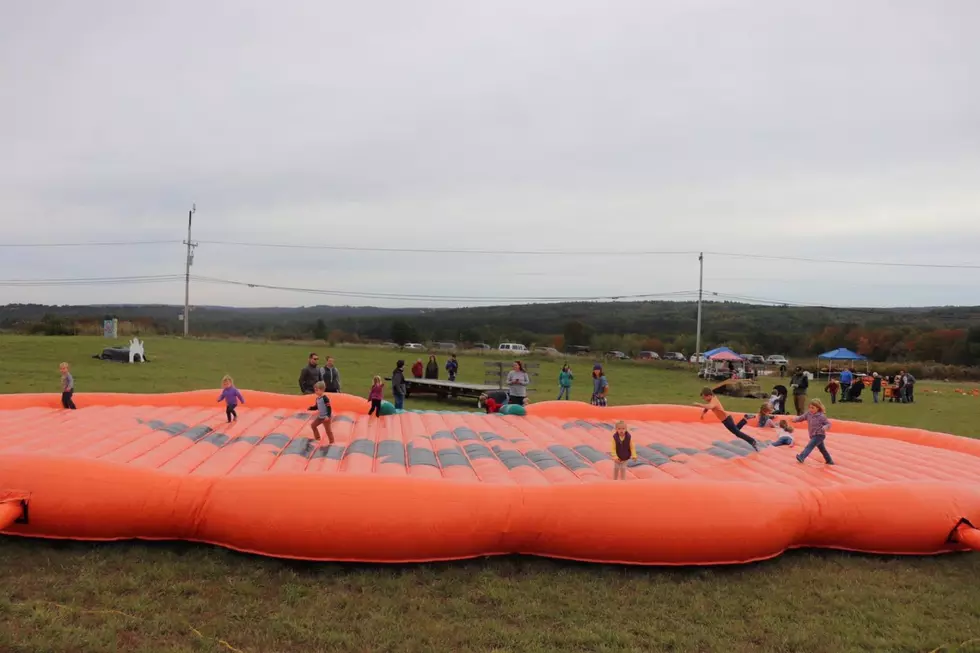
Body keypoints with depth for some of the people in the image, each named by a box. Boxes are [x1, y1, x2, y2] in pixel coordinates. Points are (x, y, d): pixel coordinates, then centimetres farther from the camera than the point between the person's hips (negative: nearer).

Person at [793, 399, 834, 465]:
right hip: (813, 436, 8)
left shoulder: (821, 416, -15)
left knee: (809, 446, -21)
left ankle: (801, 457, -30)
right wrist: (795, 419, -13)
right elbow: (802, 417, 6)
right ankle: (830, 461, 35)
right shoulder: (809, 414, 3)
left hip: (819, 435, -8)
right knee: (822, 449, 20)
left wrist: (825, 427, -32)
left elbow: (828, 423, -11)